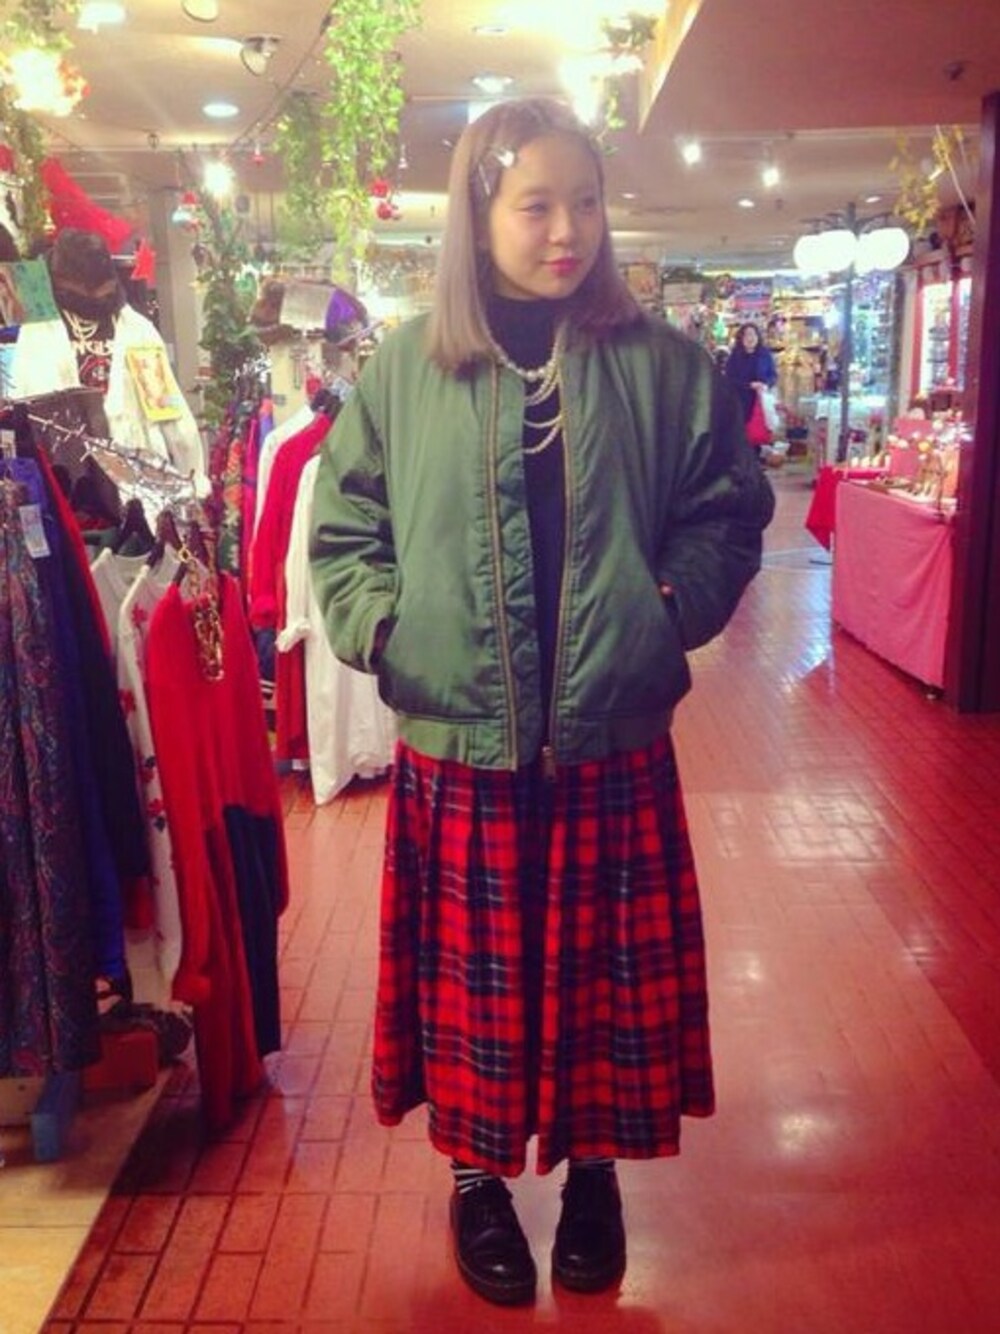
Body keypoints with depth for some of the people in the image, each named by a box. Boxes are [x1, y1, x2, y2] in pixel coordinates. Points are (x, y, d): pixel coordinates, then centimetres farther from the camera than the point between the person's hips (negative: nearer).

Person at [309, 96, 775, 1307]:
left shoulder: (658, 363, 1)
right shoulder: (408, 364, 1)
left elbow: (728, 511, 8)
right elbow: (342, 524, 8)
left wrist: (674, 606, -6)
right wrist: (379, 623, -8)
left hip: (613, 744, 1)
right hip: (458, 748, 0)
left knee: (604, 976, 13)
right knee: (472, 978, 12)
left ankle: (591, 1167, 38)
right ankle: (477, 1176, 37)